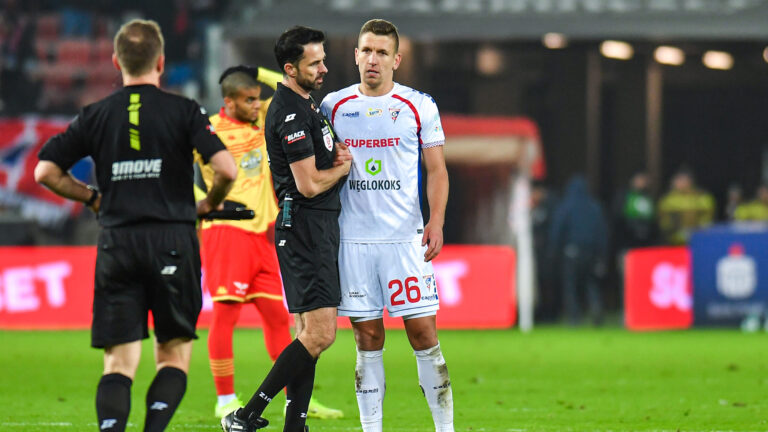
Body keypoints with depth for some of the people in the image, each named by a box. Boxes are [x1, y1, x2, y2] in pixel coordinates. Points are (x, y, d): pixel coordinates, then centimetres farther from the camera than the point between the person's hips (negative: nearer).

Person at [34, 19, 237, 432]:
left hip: (116, 242, 2)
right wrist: (210, 204, 8)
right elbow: (226, 168, -12)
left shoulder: (96, 115, 6)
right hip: (172, 240, -2)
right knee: (175, 355, 9)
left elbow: (46, 171, 4)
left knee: (118, 363, 3)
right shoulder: (183, 111, -1)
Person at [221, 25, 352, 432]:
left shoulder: (305, 105, 16)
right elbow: (309, 185, -20)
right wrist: (345, 166, -1)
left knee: (312, 333, 10)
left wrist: (335, 152, 8)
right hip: (304, 227, -11)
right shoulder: (291, 112, -16)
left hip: (319, 227, 11)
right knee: (320, 333, -14)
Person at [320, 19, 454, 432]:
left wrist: (436, 221, -9)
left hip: (405, 238, -2)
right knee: (367, 337, 3)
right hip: (352, 238, 2)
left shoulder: (418, 106, 3)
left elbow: (436, 170, 4)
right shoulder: (334, 105, 8)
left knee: (423, 332, -5)